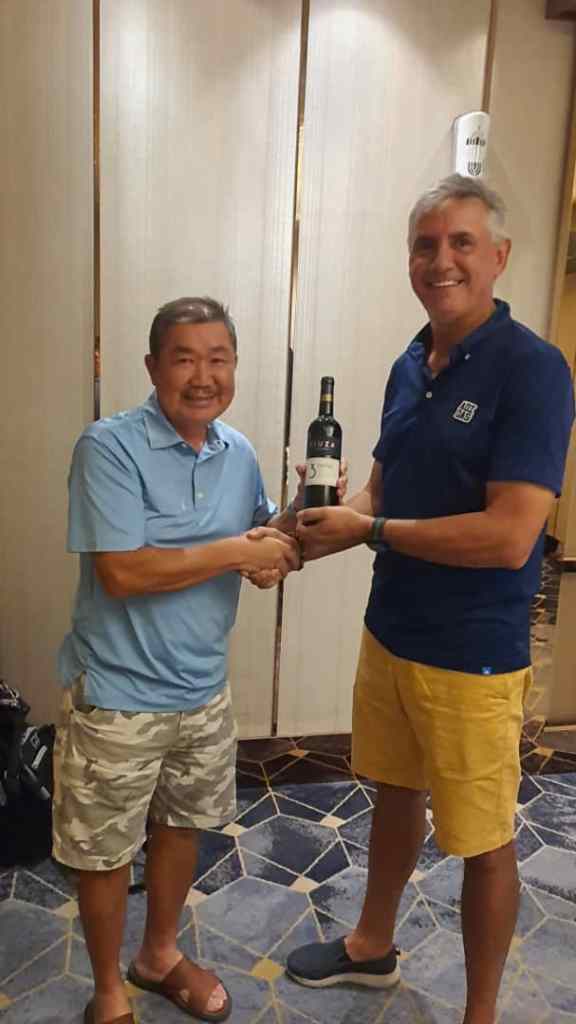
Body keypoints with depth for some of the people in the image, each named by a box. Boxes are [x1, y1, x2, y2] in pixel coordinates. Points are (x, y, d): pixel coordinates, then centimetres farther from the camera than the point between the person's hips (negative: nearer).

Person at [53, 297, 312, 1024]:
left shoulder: (239, 453, 1)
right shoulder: (109, 446, -18)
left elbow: (261, 540, 9)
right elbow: (120, 572, -26)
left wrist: (300, 509, -12)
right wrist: (235, 552, -22)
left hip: (204, 688, 6)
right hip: (118, 694, -6)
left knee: (182, 824, 24)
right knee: (105, 850, 14)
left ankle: (160, 953, 50)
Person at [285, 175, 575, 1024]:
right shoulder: (410, 366, 6)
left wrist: (370, 530, -17)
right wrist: (330, 522, -7)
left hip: (474, 657, -7)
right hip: (389, 630, 7)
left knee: (483, 842, 12)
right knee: (394, 794, 25)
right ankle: (372, 946, 50)